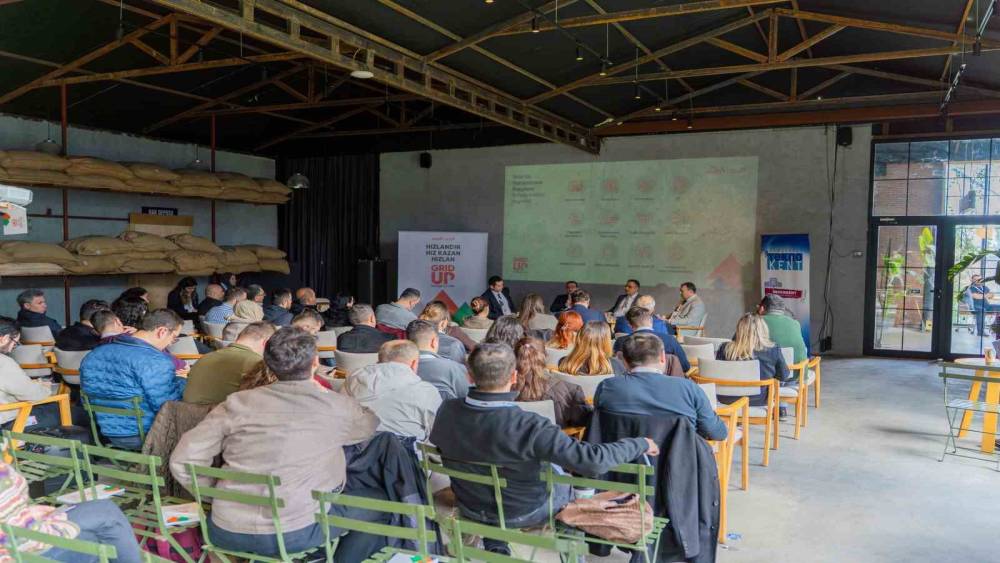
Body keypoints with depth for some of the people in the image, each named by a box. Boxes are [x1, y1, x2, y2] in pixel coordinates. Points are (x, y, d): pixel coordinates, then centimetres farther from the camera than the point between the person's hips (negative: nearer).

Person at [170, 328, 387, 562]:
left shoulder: (238, 403, 0)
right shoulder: (336, 406, -4)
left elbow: (182, 460, -1)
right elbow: (369, 424, 17)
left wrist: (219, 495, 12)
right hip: (295, 533, -4)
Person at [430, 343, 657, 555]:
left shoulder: (447, 411, -22)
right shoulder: (529, 427, -38)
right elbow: (593, 461, -36)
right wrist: (641, 444, -19)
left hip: (470, 508, 4)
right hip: (523, 513, -3)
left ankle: (495, 545, 38)